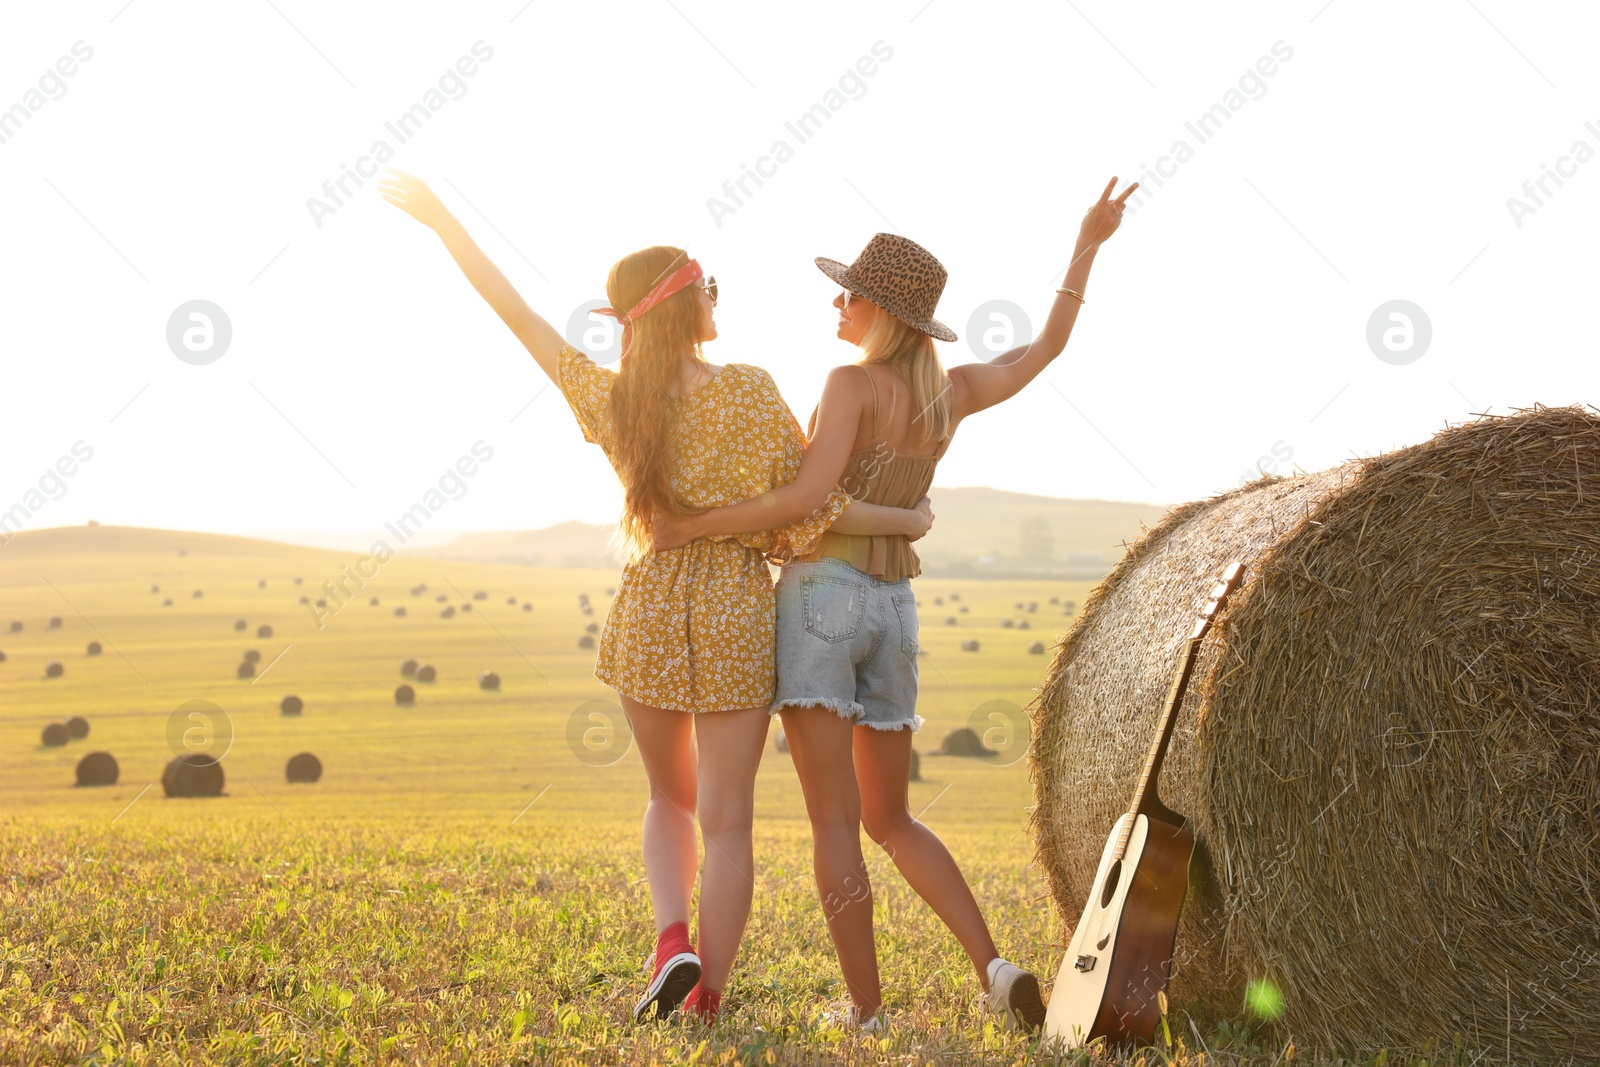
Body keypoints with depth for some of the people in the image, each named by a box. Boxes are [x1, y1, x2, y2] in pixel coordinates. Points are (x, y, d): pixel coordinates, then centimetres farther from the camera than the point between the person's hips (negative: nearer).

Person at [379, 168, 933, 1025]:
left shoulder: (610, 401, -5)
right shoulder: (747, 391, -13)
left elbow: (516, 313, 2)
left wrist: (441, 221, 10)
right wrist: (906, 522, 3)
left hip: (648, 611, 3)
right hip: (733, 614, -3)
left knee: (671, 800, 22)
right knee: (726, 819, 6)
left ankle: (674, 943, -1)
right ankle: (706, 1002, 7)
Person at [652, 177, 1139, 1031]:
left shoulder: (852, 382, -11)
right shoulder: (954, 391, 8)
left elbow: (807, 498, -23)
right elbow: (1046, 348, 22)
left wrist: (693, 527, -14)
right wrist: (1087, 245, 28)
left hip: (819, 602, -6)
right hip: (891, 615, 6)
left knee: (834, 825, -2)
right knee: (891, 822, 17)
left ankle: (867, 1014, -2)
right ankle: (994, 968, 1)